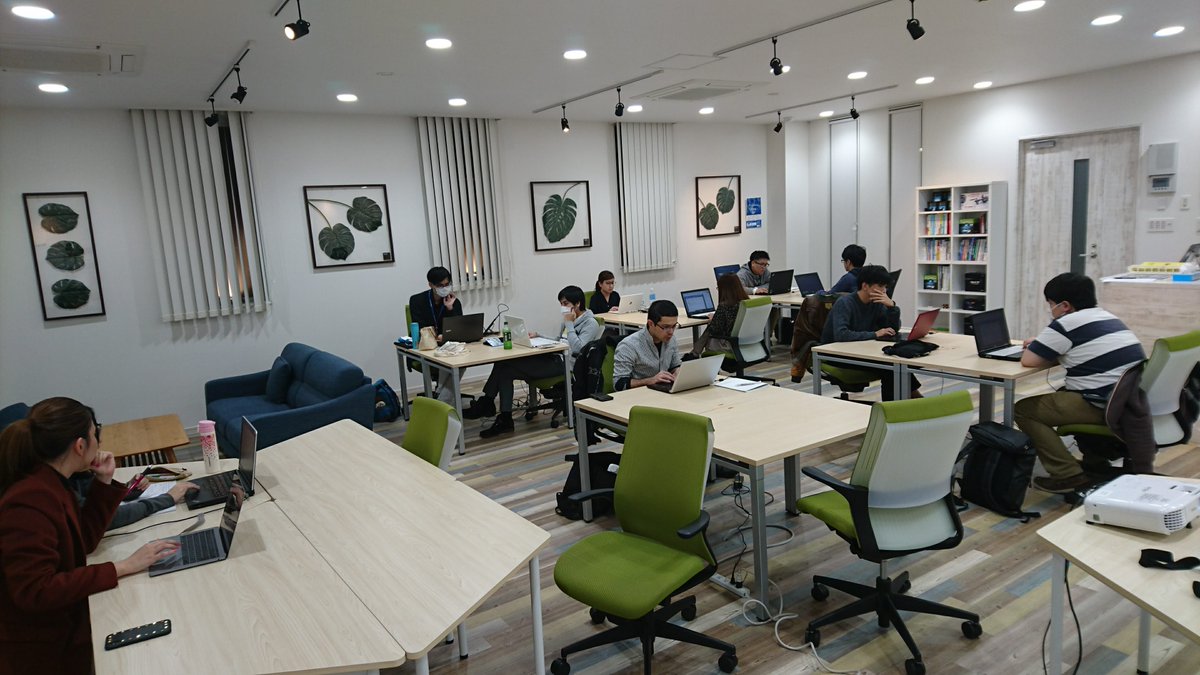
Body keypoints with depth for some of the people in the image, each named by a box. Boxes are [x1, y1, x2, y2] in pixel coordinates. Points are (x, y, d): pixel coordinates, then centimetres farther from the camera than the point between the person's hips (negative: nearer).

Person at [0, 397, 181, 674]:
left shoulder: (47, 484, 2)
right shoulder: (29, 501, -28)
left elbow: (83, 540, 11)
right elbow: (35, 592, -32)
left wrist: (104, 481, 3)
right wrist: (122, 567, -32)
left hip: (66, 619, 9)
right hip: (43, 650, -9)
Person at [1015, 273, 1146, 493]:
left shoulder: (1066, 324, -12)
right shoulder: (1106, 317, 16)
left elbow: (1028, 360, -12)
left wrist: (1036, 346, 9)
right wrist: (1042, 344, 19)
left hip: (1106, 407, -9)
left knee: (1023, 409, 0)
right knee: (1063, 394, 32)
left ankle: (1070, 476, -2)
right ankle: (1097, 462, 28)